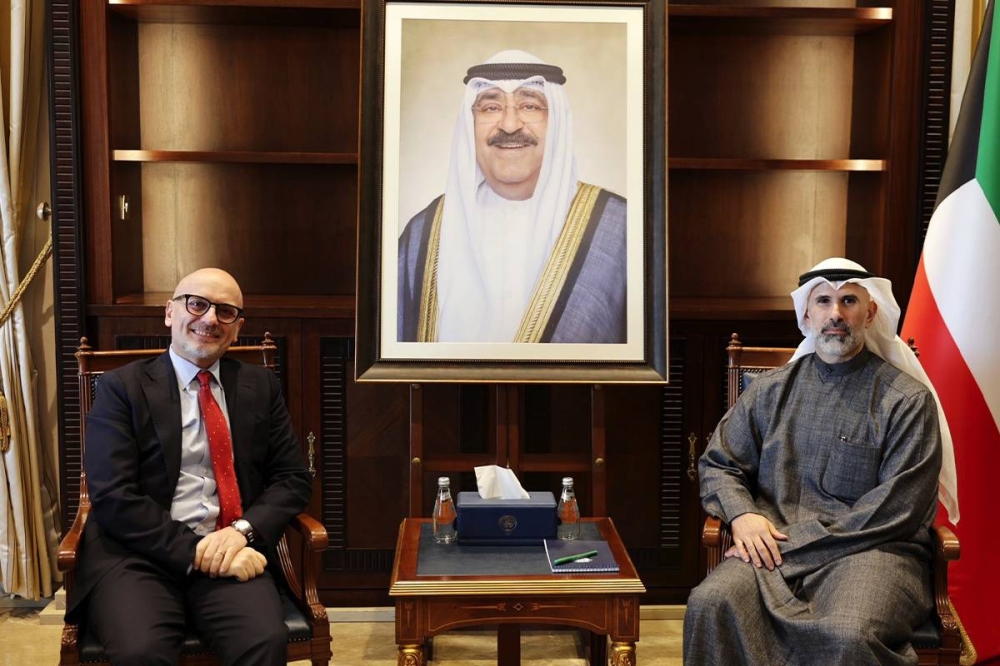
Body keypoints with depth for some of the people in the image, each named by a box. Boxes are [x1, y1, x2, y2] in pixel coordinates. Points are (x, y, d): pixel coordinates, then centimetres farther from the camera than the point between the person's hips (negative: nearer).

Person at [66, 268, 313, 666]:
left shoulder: (261, 387, 13)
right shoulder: (121, 387, 4)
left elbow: (293, 478, 11)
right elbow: (113, 497, -6)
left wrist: (243, 530, -9)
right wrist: (194, 551, -16)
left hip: (231, 552, 2)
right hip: (137, 554, -1)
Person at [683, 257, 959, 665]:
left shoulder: (907, 399, 4)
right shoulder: (773, 388, 16)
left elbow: (898, 507, -5)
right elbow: (718, 464, 17)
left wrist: (800, 541, -11)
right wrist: (742, 514, -6)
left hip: (870, 549, -2)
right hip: (774, 545, 3)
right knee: (710, 604, -29)